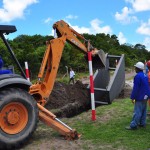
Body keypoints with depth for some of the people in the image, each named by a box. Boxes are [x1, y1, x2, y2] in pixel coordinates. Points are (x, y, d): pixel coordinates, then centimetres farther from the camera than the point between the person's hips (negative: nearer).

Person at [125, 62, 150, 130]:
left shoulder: (138, 76, -20)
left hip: (140, 97, -9)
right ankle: (142, 123, 25)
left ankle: (133, 125, 0)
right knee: (143, 111, 16)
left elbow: (135, 88, -21)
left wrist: (132, 97, -14)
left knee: (137, 112, -5)